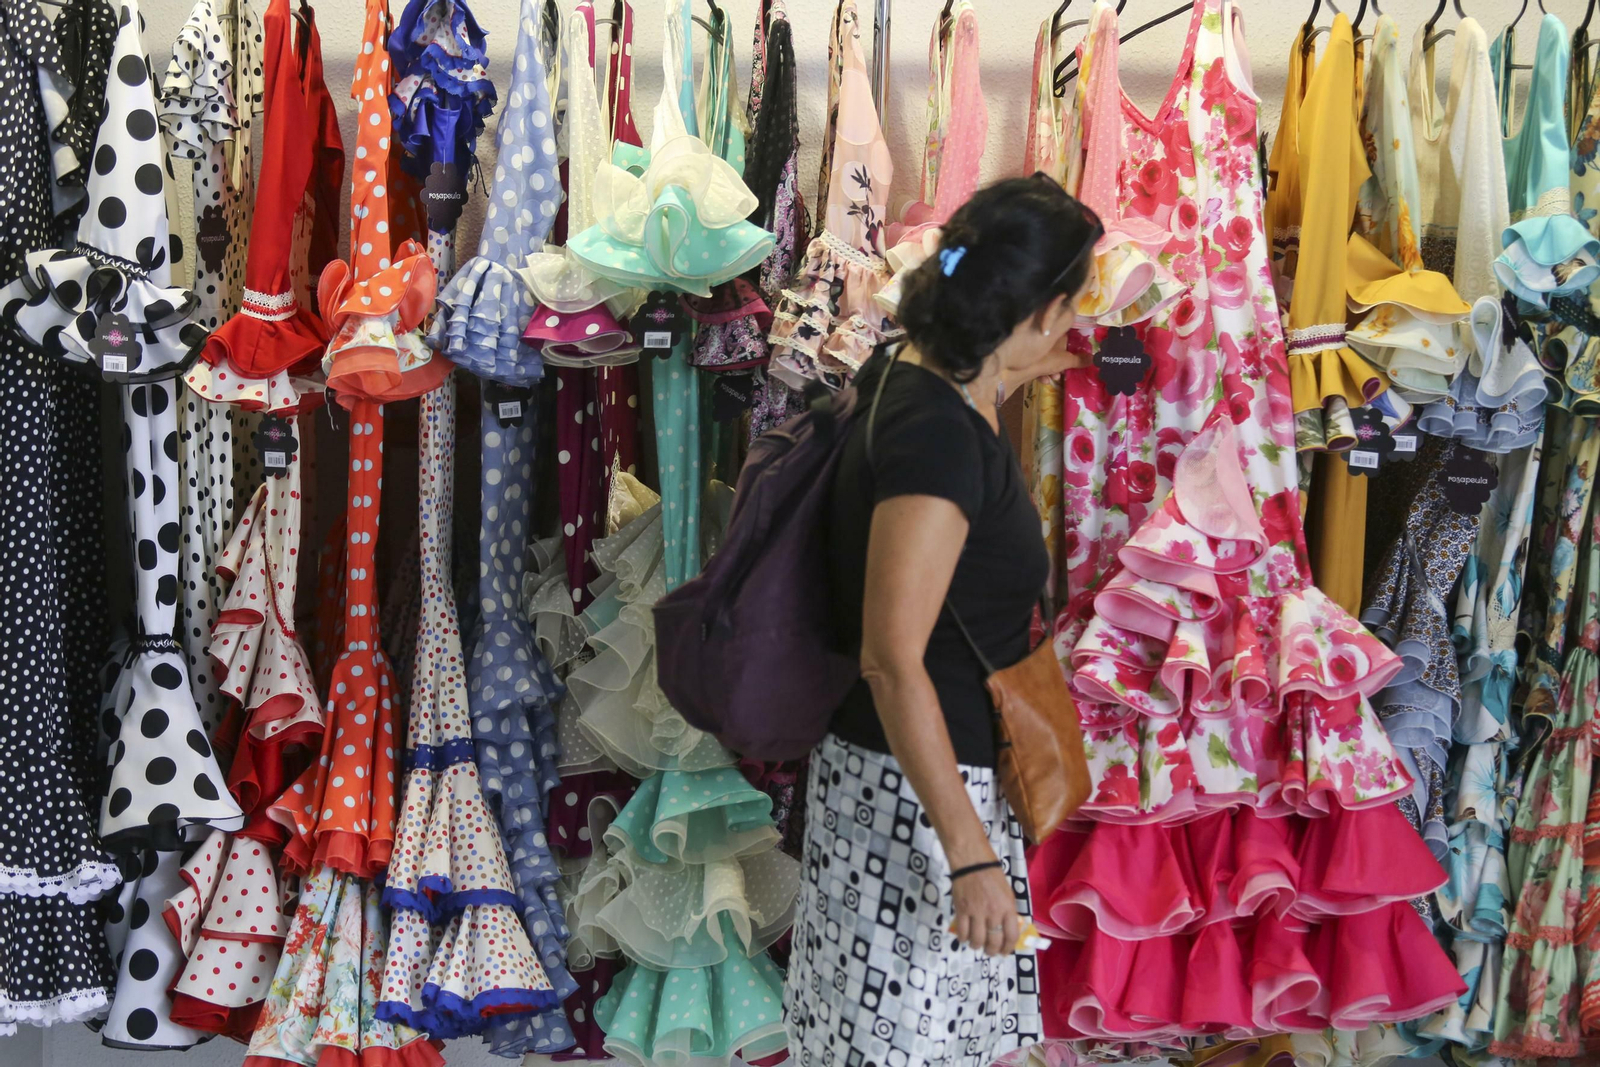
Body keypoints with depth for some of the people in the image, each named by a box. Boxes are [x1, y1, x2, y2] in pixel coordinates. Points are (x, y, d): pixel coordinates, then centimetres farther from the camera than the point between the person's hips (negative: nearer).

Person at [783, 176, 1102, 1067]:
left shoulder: (906, 375, 3)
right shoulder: (938, 433, -25)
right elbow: (894, 661, -28)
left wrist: (1001, 383, 22)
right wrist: (971, 852, -25)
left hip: (948, 769, 9)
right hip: (916, 793, -9)